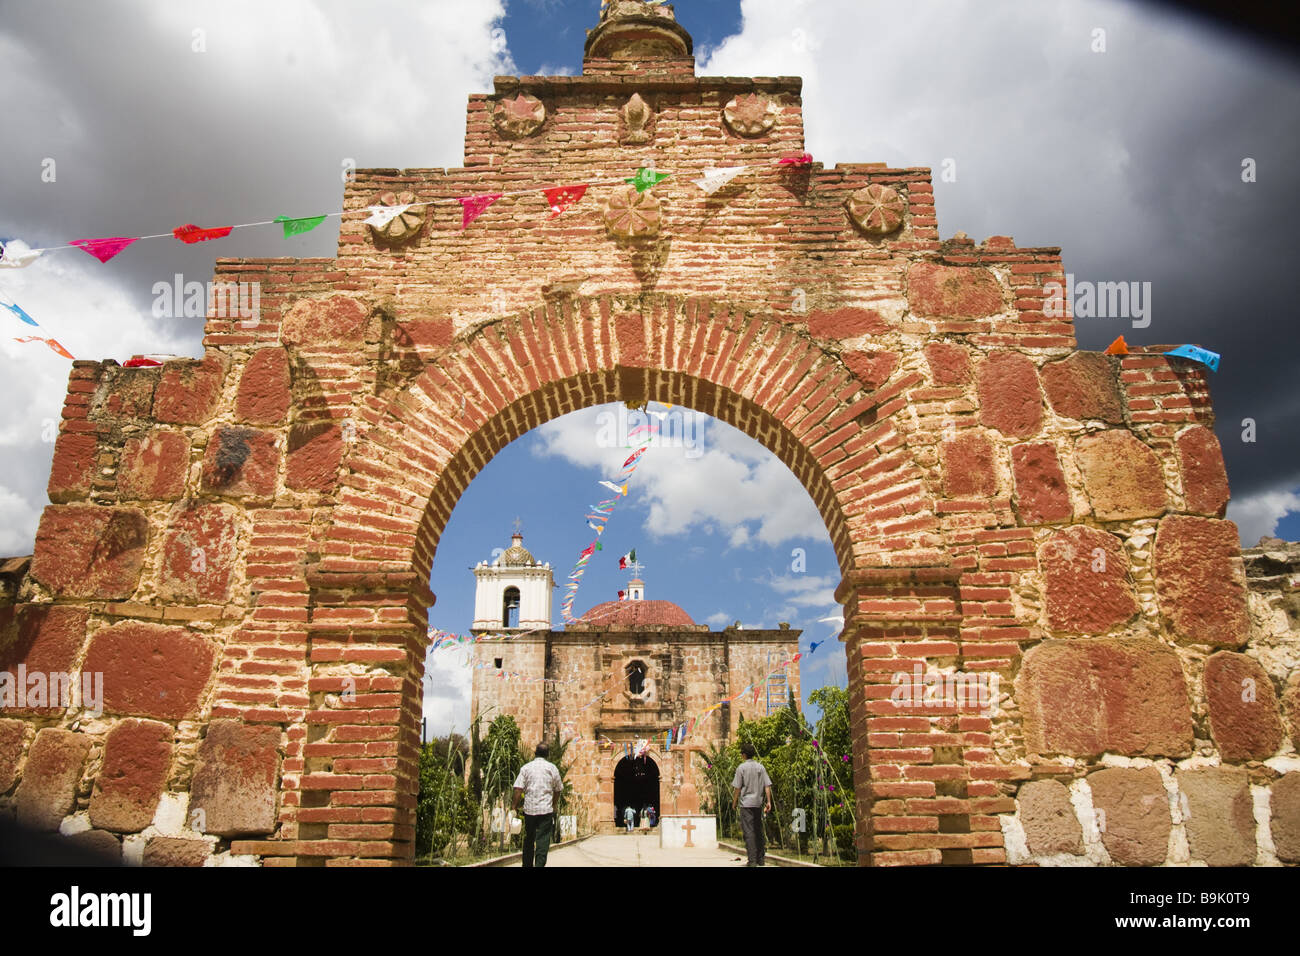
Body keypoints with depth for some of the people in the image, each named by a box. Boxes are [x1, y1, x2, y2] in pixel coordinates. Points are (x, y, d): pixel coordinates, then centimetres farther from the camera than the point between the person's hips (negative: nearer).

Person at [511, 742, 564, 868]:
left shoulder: (526, 768, 2)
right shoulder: (552, 768, 3)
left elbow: (518, 788, -6)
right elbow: (558, 789, 9)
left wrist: (515, 805, 3)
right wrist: (553, 804, 23)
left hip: (529, 808, 2)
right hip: (546, 810, -1)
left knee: (529, 840, 16)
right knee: (543, 840, -2)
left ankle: (527, 864, 23)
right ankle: (539, 864, -13)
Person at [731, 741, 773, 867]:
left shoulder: (741, 768, -6)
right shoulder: (761, 767, 6)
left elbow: (737, 788, -7)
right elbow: (767, 786, 2)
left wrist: (734, 802, 4)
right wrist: (768, 802, 4)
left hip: (746, 803, -5)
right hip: (758, 803, 5)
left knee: (749, 832, -3)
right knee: (759, 830, 14)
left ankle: (752, 860, -6)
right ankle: (760, 859, 17)